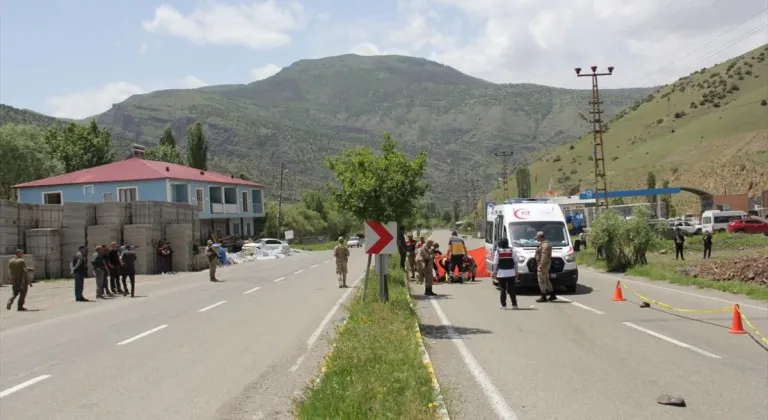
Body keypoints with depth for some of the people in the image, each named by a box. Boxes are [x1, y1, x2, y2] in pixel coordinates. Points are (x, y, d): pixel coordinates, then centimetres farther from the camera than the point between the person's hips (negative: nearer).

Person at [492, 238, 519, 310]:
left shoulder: (497, 251, -3)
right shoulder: (512, 251, 2)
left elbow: (495, 263, -5)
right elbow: (515, 262, 3)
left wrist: (494, 272, 2)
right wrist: (516, 272, 9)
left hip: (501, 273, -1)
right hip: (511, 273, 1)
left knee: (502, 290, 4)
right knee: (512, 289, 6)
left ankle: (503, 305, 4)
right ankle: (514, 304, 6)